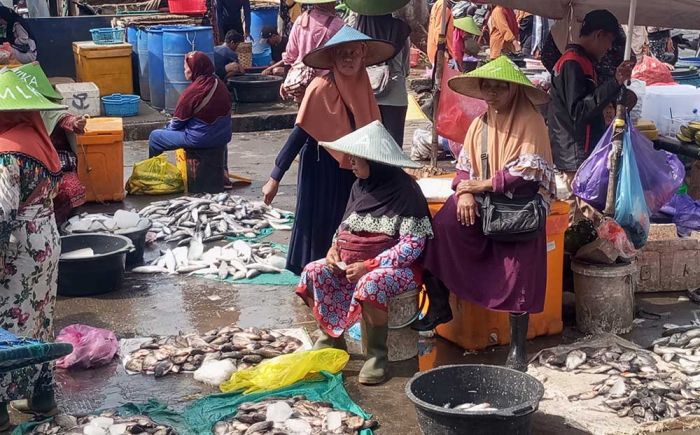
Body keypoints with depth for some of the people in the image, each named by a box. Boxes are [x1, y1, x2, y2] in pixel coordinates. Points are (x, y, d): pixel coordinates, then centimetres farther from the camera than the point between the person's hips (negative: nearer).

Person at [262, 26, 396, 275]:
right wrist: (275, 178, -16)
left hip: (353, 169, 6)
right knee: (321, 222, 4)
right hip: (323, 168, -6)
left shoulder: (362, 86, -1)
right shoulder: (321, 88, -18)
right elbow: (299, 135, -16)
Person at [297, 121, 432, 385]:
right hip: (352, 260, 8)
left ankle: (377, 355, -17)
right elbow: (345, 226, 19)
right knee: (313, 273, -10)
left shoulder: (403, 191, -16)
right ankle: (331, 339, 7)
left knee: (370, 284, -37)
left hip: (397, 265, -8)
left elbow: (412, 245, -20)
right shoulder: (360, 186, 7)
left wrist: (369, 265, -23)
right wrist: (335, 247, -3)